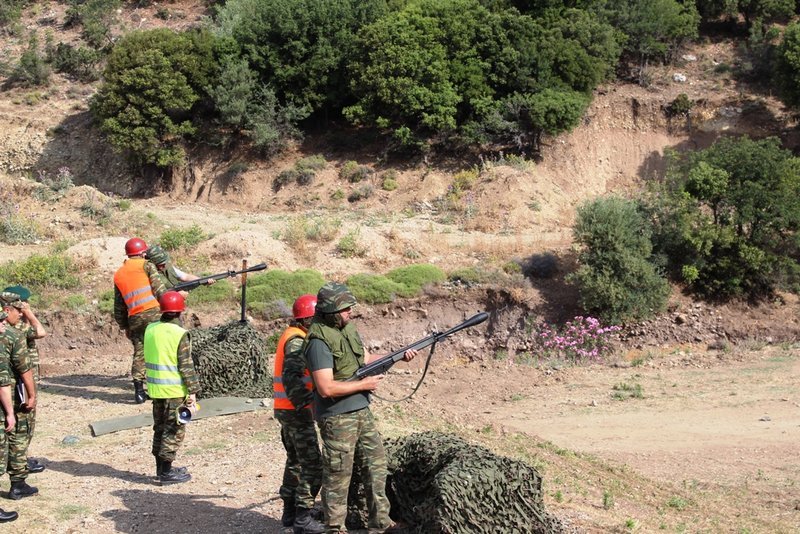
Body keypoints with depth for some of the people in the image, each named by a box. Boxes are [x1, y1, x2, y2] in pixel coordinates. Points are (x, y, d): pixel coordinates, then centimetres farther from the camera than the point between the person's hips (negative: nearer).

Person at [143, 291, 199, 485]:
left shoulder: (150, 329, 4)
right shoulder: (180, 334, -17)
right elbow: (186, 366, -16)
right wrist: (193, 391, -11)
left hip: (155, 388, 7)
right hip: (175, 391, -7)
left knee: (160, 427, 18)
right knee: (174, 430, 2)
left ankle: (161, 466, 28)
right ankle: (166, 471, 4)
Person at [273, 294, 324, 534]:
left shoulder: (291, 335, 13)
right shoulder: (297, 341, -17)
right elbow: (292, 379, -27)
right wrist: (305, 405, -29)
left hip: (286, 409, 10)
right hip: (296, 411, -10)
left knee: (295, 460, 18)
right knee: (312, 464, -6)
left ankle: (289, 511, 24)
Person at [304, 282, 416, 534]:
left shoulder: (348, 327, 6)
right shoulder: (319, 341, -22)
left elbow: (366, 359, 17)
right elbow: (326, 388, -27)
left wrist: (399, 356, 3)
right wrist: (364, 384, -17)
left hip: (361, 410, 9)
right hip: (337, 418, -9)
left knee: (376, 464, 14)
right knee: (338, 475, 2)